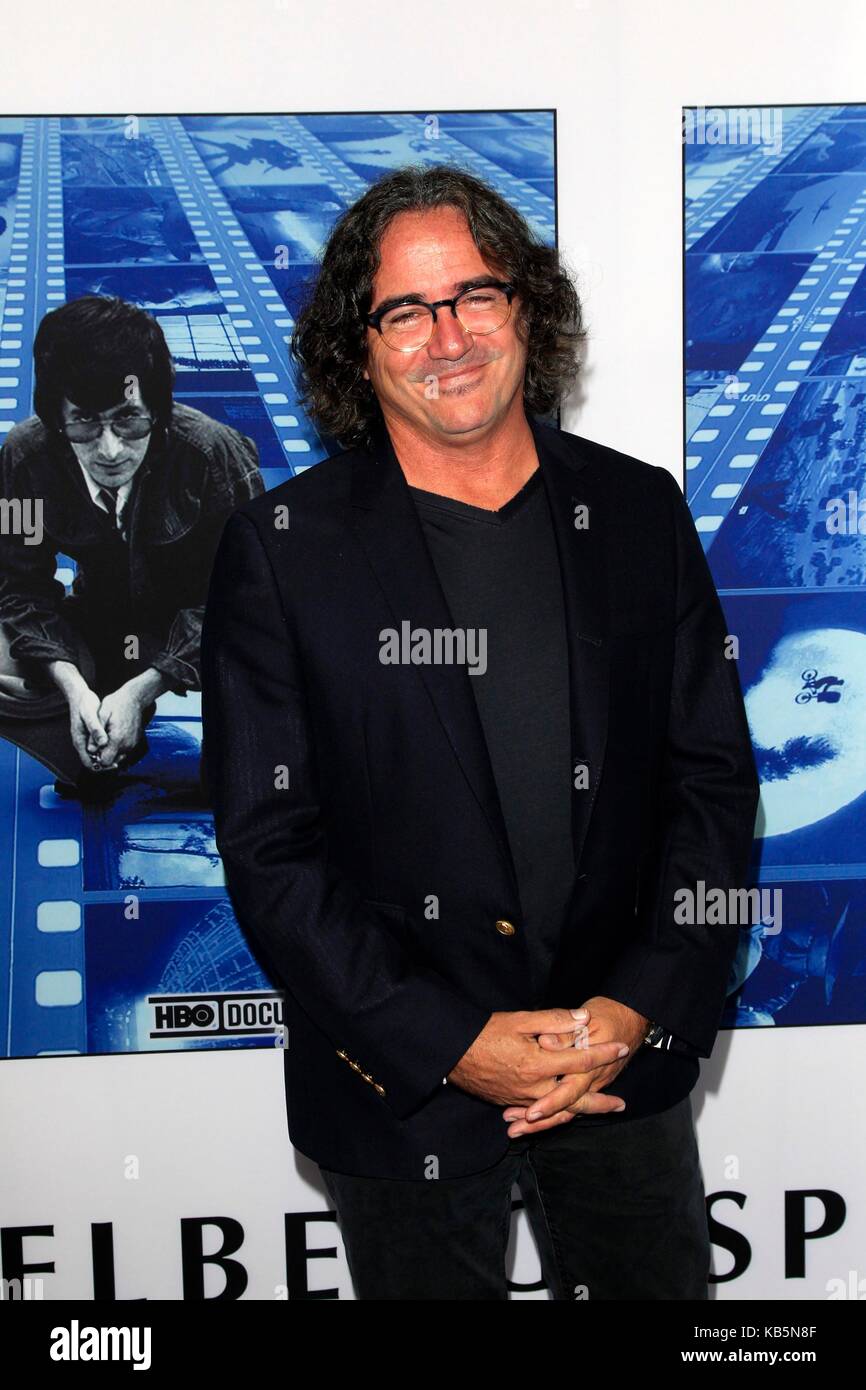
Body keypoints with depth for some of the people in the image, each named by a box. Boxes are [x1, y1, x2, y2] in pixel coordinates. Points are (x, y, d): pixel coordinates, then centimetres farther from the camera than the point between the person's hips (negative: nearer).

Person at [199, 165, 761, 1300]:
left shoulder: (639, 512, 0)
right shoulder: (282, 547, -8)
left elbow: (715, 781, 1)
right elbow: (268, 845, -10)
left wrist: (638, 1008, -10)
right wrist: (451, 1043, -16)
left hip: (628, 1056, 3)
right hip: (401, 1082, -2)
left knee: (661, 1284, 19)